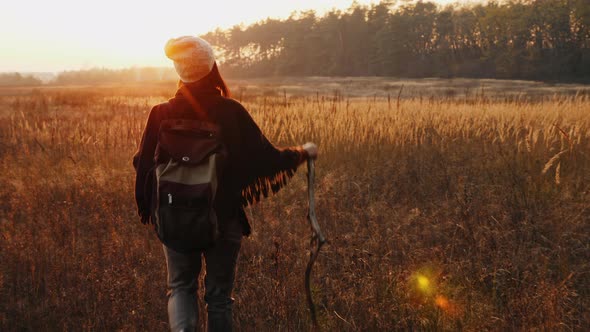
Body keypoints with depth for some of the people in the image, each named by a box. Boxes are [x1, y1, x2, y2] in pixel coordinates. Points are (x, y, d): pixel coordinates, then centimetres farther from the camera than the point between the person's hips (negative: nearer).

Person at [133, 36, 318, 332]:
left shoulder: (162, 114, -10)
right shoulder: (230, 111, -14)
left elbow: (144, 167, -4)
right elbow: (267, 159, -10)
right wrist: (303, 152, 9)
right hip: (224, 218, -1)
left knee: (181, 285, 18)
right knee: (219, 293, 15)